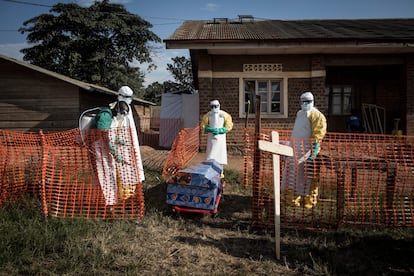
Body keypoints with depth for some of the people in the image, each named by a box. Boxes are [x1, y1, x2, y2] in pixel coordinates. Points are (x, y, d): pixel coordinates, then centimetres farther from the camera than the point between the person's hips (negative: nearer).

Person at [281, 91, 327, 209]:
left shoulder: (316, 114, -6)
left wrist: (315, 147, -23)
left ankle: (309, 201, 4)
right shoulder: (299, 113, 22)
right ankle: (293, 199, 19)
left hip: (307, 149, -9)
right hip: (295, 148, 9)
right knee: (293, 174, 10)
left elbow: (319, 132, -15)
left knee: (307, 176, -4)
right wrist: (291, 146, 27)